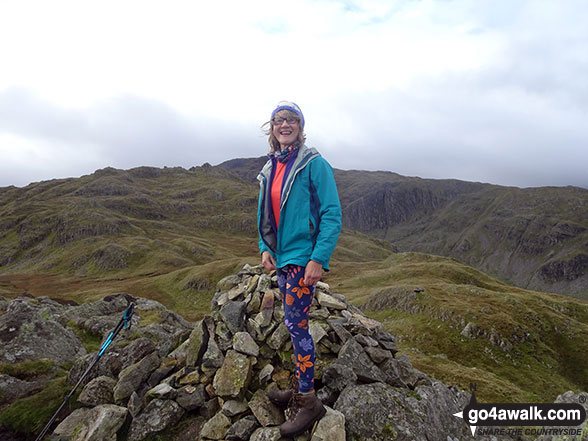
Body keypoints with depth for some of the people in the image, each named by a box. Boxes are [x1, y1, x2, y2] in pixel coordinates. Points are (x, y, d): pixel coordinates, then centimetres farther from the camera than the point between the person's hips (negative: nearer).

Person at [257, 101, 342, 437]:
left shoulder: (314, 164, -10)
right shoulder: (271, 168, 12)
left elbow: (332, 215, -14)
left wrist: (318, 259, -20)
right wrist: (265, 248, 6)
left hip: (303, 258, -8)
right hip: (281, 258, 8)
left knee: (296, 325, -5)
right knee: (295, 324, 15)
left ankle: (309, 402, 10)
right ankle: (301, 388, 31)